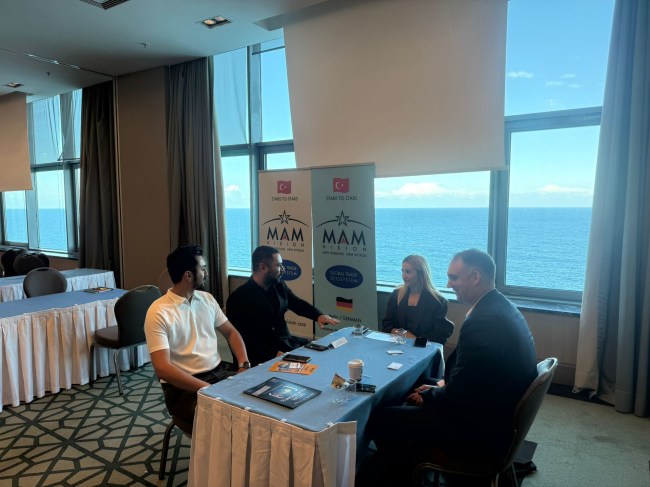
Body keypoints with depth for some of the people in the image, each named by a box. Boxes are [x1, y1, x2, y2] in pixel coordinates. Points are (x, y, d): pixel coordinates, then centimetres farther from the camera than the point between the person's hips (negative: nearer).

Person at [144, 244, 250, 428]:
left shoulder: (207, 298, 9)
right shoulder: (158, 312, -12)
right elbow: (163, 368, -19)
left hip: (220, 373, 6)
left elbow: (230, 332, 16)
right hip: (183, 387, -6)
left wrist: (244, 365, -2)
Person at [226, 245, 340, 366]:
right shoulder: (239, 298, -16)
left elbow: (297, 303, 17)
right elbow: (243, 341, -17)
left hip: (287, 341, 7)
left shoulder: (278, 285, 3)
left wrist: (319, 315, -2)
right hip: (264, 356, -7)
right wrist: (274, 354, -25)